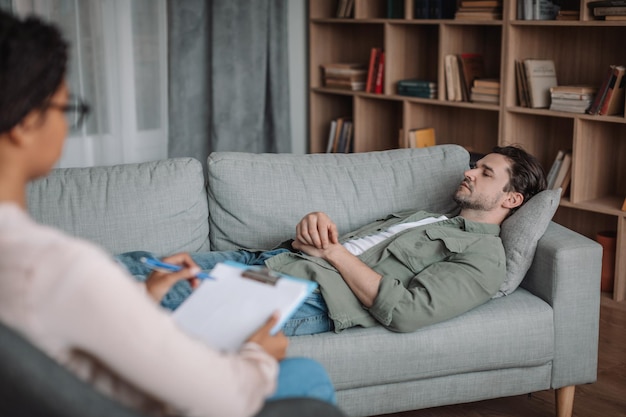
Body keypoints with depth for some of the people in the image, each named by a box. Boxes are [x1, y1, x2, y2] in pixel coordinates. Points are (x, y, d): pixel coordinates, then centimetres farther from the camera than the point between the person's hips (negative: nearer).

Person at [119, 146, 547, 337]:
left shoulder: (484, 257, 2)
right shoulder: (417, 216, 29)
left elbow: (406, 312, -16)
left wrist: (334, 251, -9)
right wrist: (315, 223, -2)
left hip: (305, 298, -8)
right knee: (140, 265, -6)